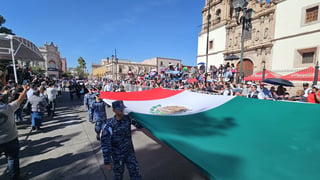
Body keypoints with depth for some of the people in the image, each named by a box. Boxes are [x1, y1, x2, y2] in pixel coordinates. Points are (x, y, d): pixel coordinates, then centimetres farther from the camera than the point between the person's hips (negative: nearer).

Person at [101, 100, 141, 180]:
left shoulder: (127, 119, -12)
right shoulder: (109, 126, -24)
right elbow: (105, 145, -18)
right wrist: (107, 162, -14)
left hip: (130, 153, 4)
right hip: (117, 157, -3)